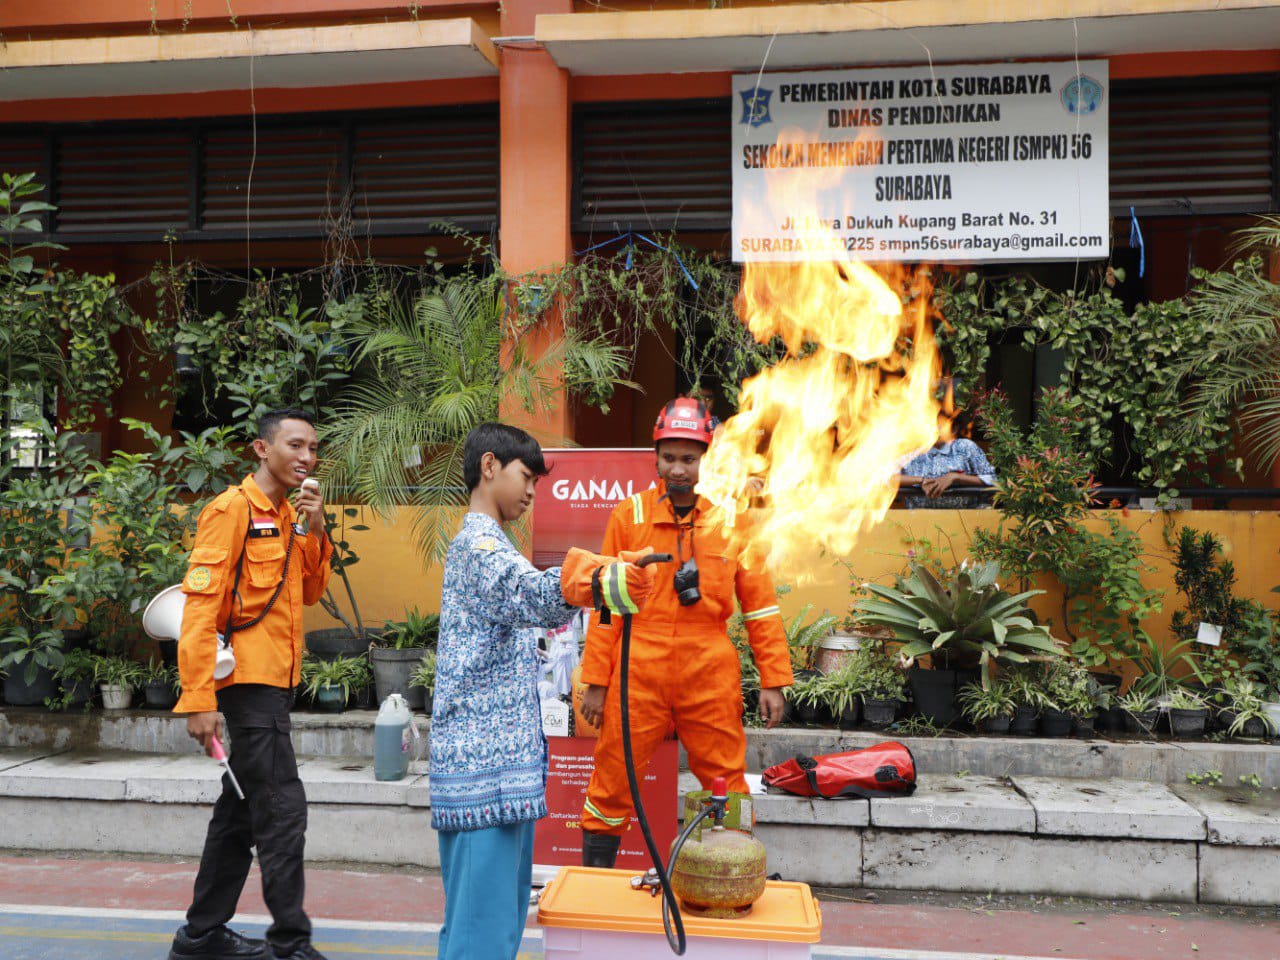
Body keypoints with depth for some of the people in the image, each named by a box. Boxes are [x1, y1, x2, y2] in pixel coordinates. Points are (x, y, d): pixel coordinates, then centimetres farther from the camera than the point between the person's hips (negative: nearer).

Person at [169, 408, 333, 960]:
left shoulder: (287, 514, 14)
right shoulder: (233, 509, -12)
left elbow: (310, 591, 14)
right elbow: (200, 604, -17)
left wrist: (314, 532, -1)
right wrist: (199, 698, -22)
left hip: (273, 682, 9)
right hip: (247, 682, -9)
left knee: (240, 811, 15)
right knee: (283, 809, -8)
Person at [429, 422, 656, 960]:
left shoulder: (486, 543, 21)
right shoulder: (479, 544, -13)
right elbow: (530, 594, -37)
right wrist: (597, 578, -54)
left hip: (504, 759, 11)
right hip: (483, 761, -11)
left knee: (504, 916, 15)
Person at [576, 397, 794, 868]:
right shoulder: (629, 515, 1)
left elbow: (760, 603, 6)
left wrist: (773, 680, 1)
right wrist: (595, 681, 2)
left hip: (711, 676, 0)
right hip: (638, 671, 0)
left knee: (727, 785, 7)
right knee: (611, 783, 6)